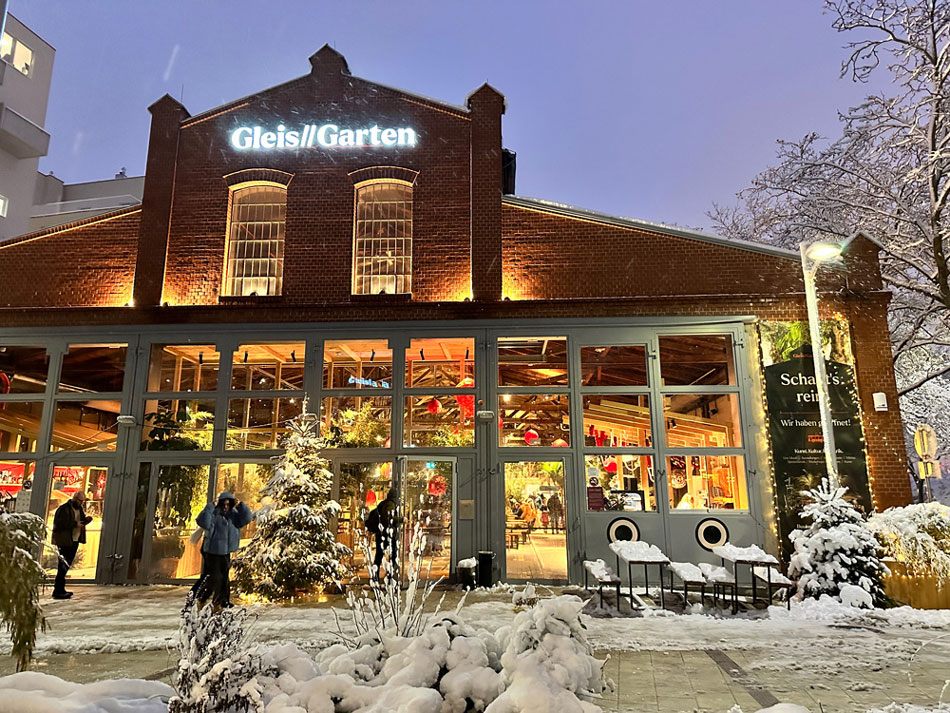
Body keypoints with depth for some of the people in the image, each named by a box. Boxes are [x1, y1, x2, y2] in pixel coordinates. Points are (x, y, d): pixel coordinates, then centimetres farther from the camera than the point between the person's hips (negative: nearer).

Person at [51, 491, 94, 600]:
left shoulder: (79, 509, 13)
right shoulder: (63, 509, -12)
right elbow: (59, 523, -19)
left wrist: (86, 520, -2)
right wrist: (75, 524, -22)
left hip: (75, 541, 8)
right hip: (64, 541, -8)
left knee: (66, 566, 14)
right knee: (63, 567, -7)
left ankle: (60, 589, 22)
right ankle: (58, 591, -2)